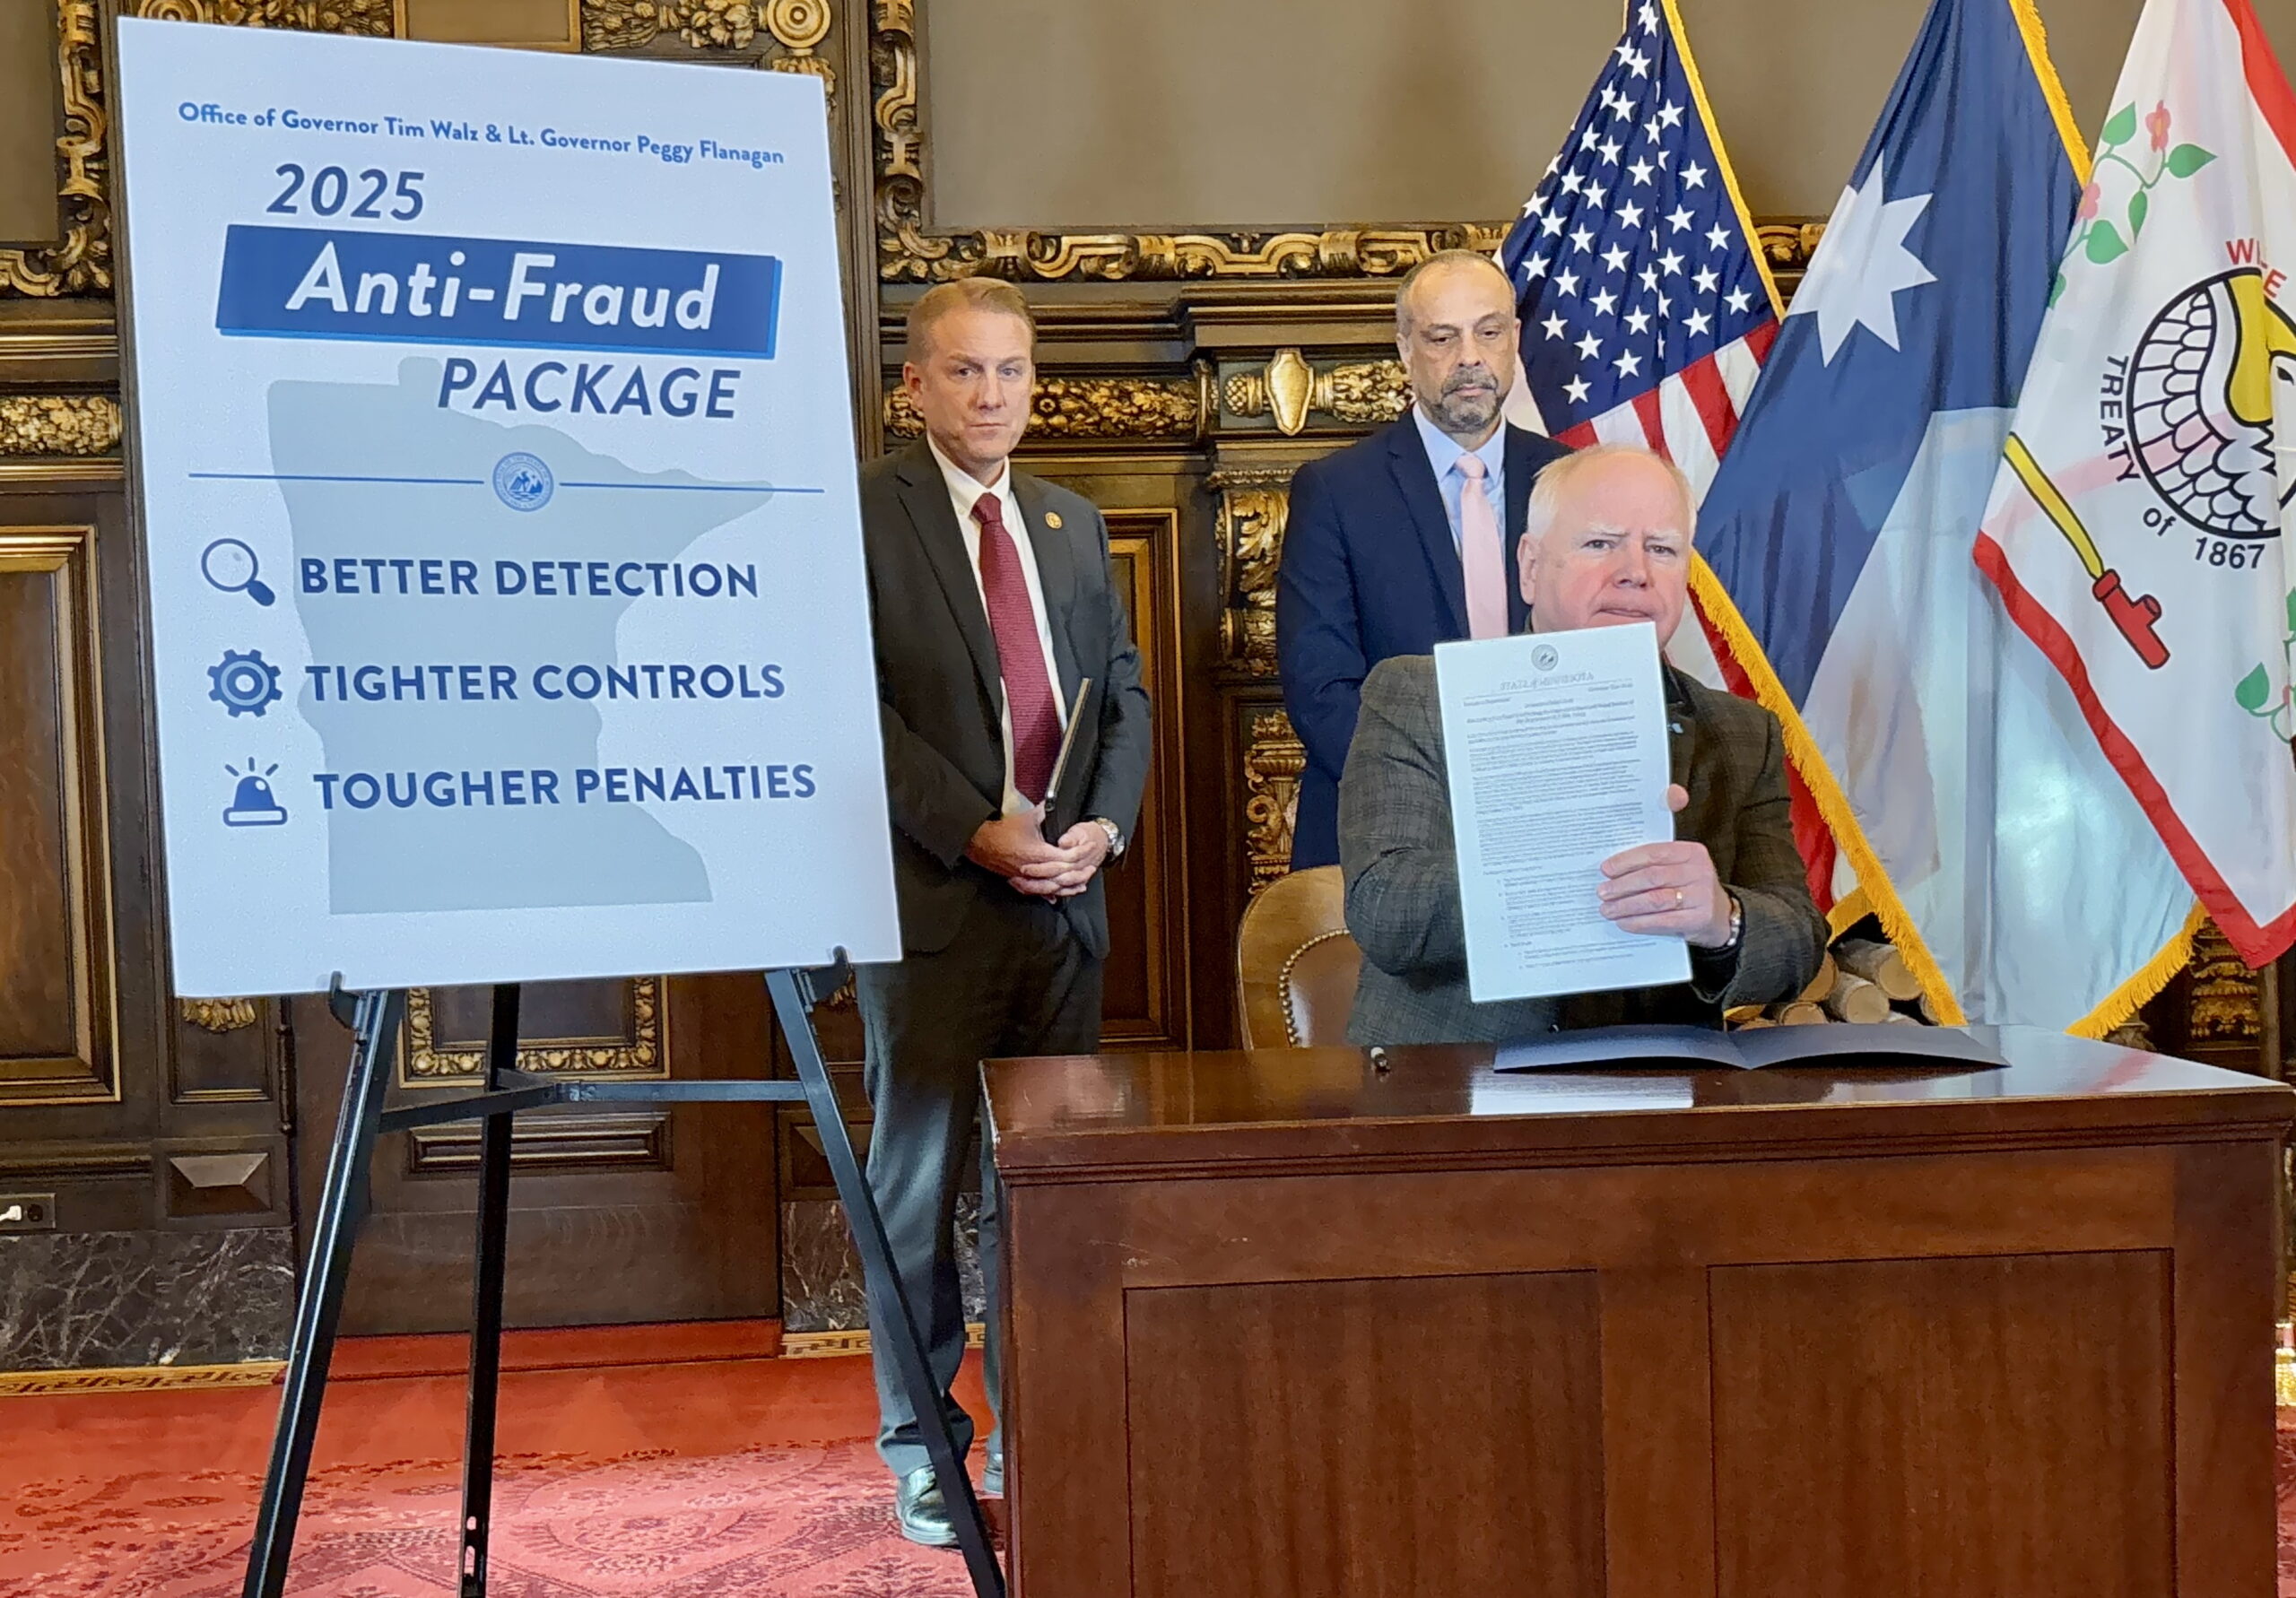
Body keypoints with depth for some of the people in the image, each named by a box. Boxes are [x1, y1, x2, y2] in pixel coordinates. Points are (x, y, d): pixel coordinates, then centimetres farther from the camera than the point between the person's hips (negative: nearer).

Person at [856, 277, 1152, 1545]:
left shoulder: (1072, 525, 16)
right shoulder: (864, 515, -4)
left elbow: (1124, 693, 14)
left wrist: (1104, 823, -3)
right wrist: (981, 833, -16)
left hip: (1064, 898, 5)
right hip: (930, 902, -5)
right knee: (922, 1177, 3)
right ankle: (921, 1447, 17)